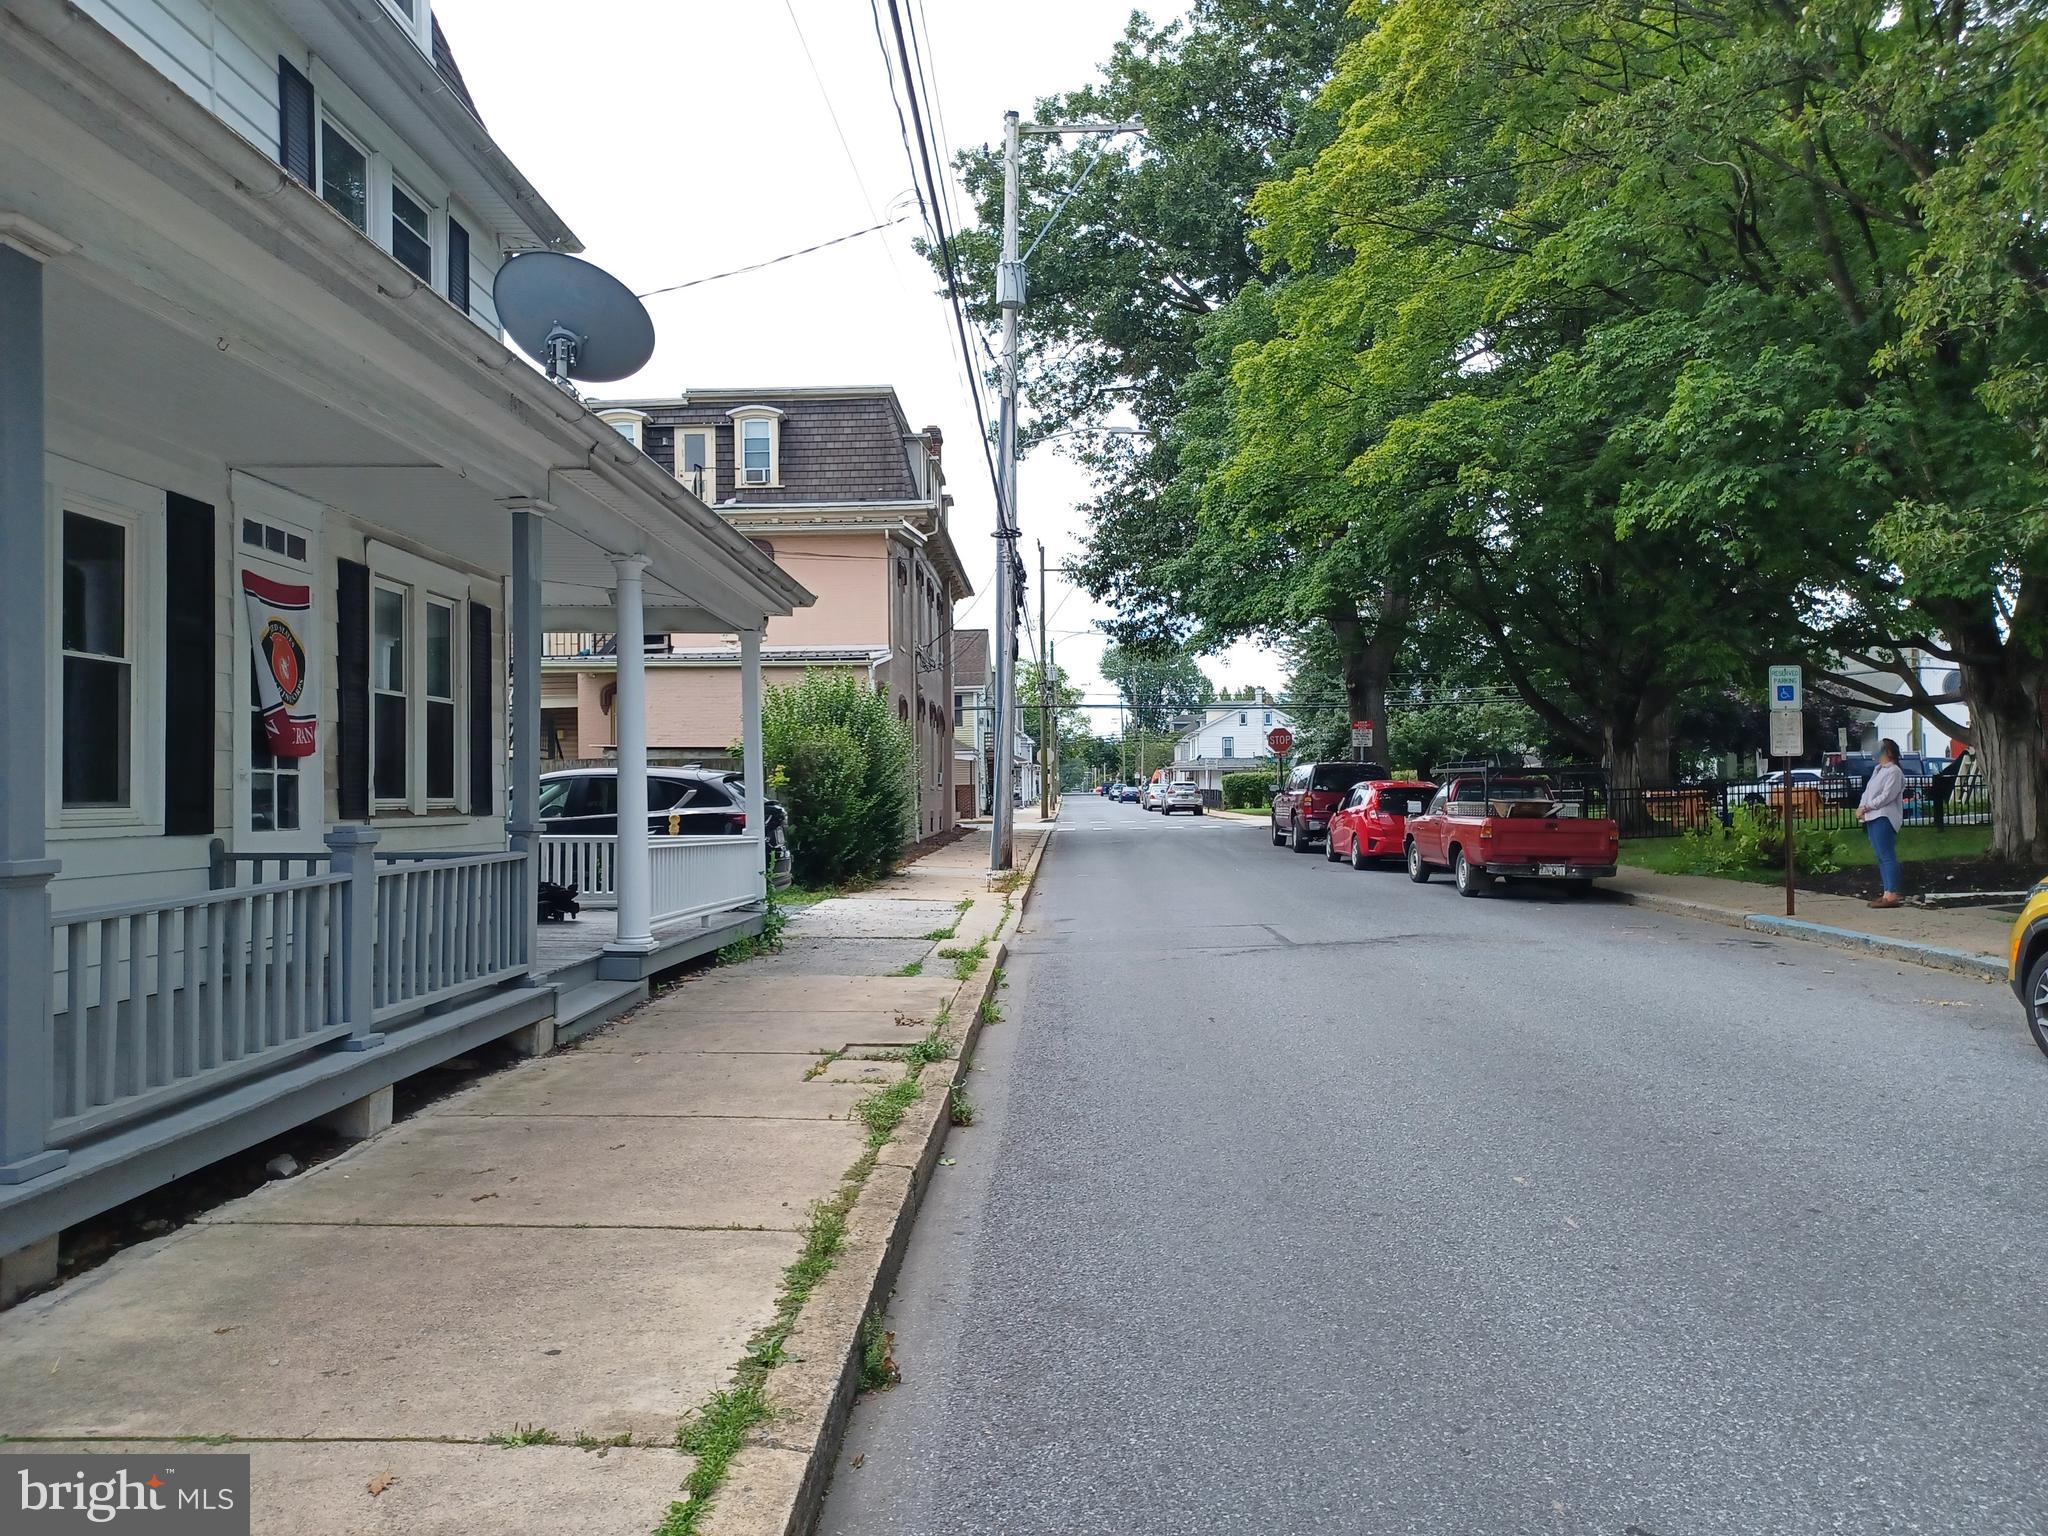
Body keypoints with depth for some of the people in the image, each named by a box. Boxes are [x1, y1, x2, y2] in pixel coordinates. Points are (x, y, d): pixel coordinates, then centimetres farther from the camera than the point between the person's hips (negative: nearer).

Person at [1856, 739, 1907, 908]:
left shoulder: (1894, 771, -7)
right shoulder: (1877, 769, 21)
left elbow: (1886, 796, -16)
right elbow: (1868, 791, 18)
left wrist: (1866, 807, -15)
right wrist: (1861, 807, 2)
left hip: (1884, 818, -9)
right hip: (1873, 818, 10)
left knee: (1887, 856, -11)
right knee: (1881, 857, 10)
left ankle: (1892, 895, -13)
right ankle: (1887, 894, 13)